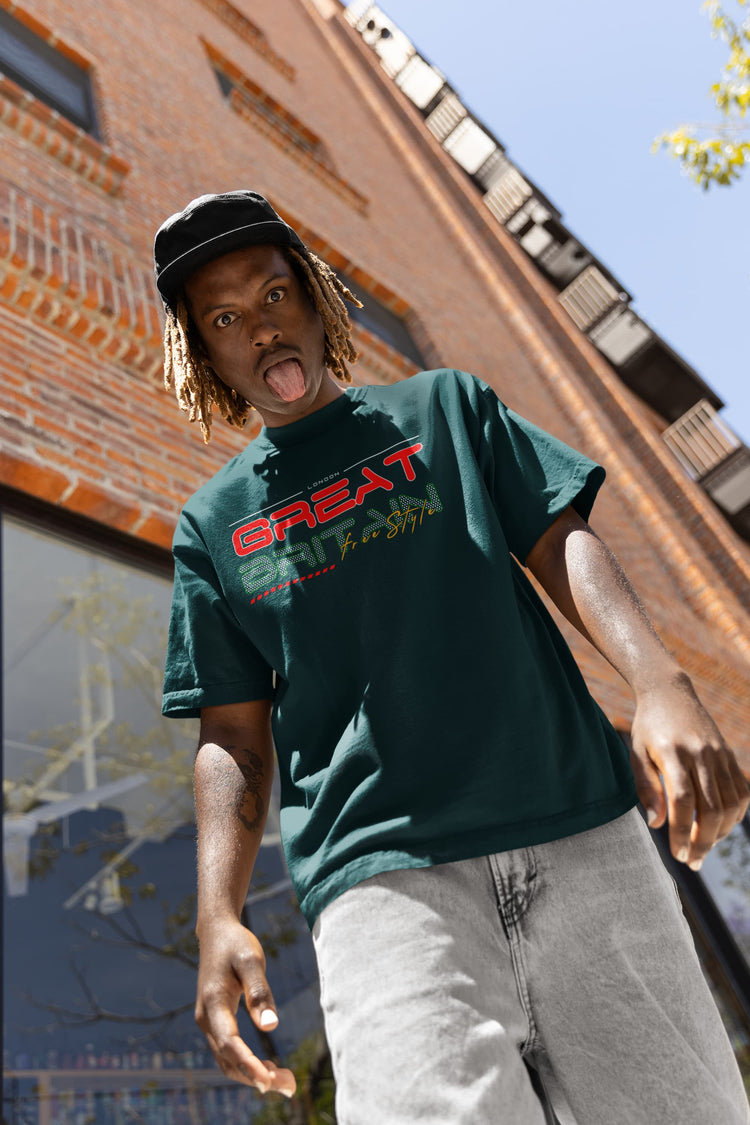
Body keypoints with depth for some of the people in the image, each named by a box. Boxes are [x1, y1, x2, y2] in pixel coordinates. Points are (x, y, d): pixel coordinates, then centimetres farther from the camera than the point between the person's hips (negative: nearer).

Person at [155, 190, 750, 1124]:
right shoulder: (213, 525, 15)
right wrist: (218, 918, -3)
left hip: (580, 836, 1)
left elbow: (560, 544, 6)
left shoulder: (444, 405, 16)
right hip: (379, 877, 0)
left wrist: (659, 683, -12)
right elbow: (233, 736, 11)